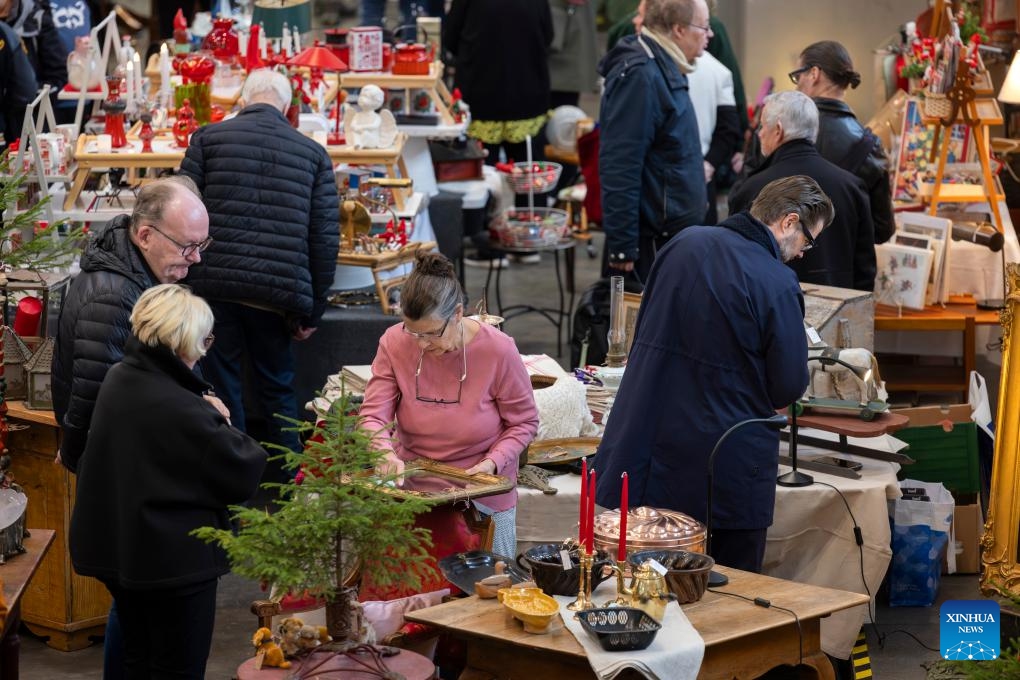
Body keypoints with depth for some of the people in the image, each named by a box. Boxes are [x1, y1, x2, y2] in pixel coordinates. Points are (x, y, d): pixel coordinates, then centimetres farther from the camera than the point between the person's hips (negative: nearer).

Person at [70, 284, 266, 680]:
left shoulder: (118, 380, 0)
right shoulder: (180, 409, -25)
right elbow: (245, 472, -17)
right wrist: (221, 425, -1)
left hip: (116, 546, 8)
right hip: (174, 558, -8)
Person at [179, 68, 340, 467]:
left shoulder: (209, 138, 7)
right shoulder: (313, 153, 11)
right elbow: (325, 237, 8)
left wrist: (179, 284, 8)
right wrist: (313, 311, 13)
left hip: (213, 285, -1)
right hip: (279, 293, 1)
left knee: (222, 389, 9)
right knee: (277, 389, 16)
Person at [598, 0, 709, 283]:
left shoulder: (664, 69, 14)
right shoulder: (639, 75, -19)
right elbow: (620, 166, -24)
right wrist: (623, 247, -25)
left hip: (674, 235, 10)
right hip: (651, 242, -10)